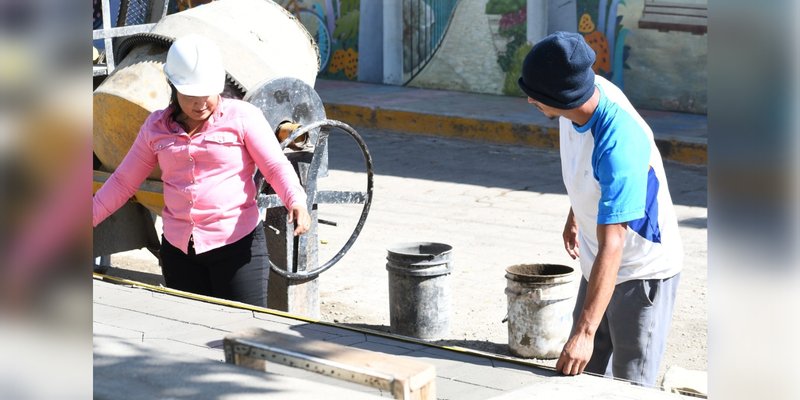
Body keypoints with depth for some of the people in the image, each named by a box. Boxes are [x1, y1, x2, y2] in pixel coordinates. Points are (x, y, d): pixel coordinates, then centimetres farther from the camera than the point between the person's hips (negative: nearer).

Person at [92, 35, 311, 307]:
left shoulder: (242, 117, -4)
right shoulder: (156, 127, 8)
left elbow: (276, 166, -8)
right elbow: (123, 181, 15)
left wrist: (296, 201, -27)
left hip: (238, 244, -4)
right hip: (178, 250, 4)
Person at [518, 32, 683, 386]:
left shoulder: (620, 147, -37)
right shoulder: (587, 91, -13)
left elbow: (611, 245, -38)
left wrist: (585, 332, -40)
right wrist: (575, 215, 23)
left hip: (642, 273, -8)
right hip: (598, 265, 8)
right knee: (586, 376, 15)